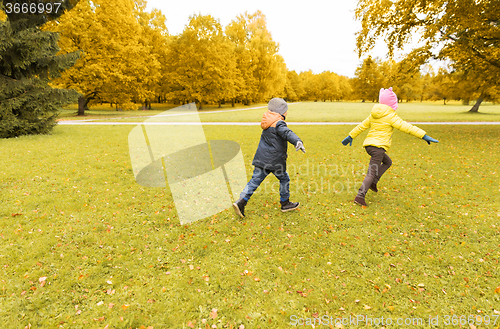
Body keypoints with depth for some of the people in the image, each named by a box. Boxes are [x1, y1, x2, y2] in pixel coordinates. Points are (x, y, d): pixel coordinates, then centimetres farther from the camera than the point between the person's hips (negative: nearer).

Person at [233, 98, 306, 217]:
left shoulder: (267, 123, 13)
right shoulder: (278, 123, -14)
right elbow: (287, 133, -34)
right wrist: (297, 141, -50)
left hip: (261, 159, 7)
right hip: (275, 161, -7)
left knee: (255, 181, 7)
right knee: (284, 179, 14)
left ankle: (241, 201, -3)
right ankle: (285, 204, 27)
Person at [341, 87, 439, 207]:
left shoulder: (374, 114, 14)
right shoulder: (391, 116, -7)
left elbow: (362, 126, 20)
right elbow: (406, 127, -12)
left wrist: (350, 136, 29)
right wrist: (424, 136, -10)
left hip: (369, 144, 8)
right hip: (378, 146, -8)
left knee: (387, 162, 26)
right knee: (371, 173, -8)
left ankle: (373, 182, 15)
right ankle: (360, 196, -15)